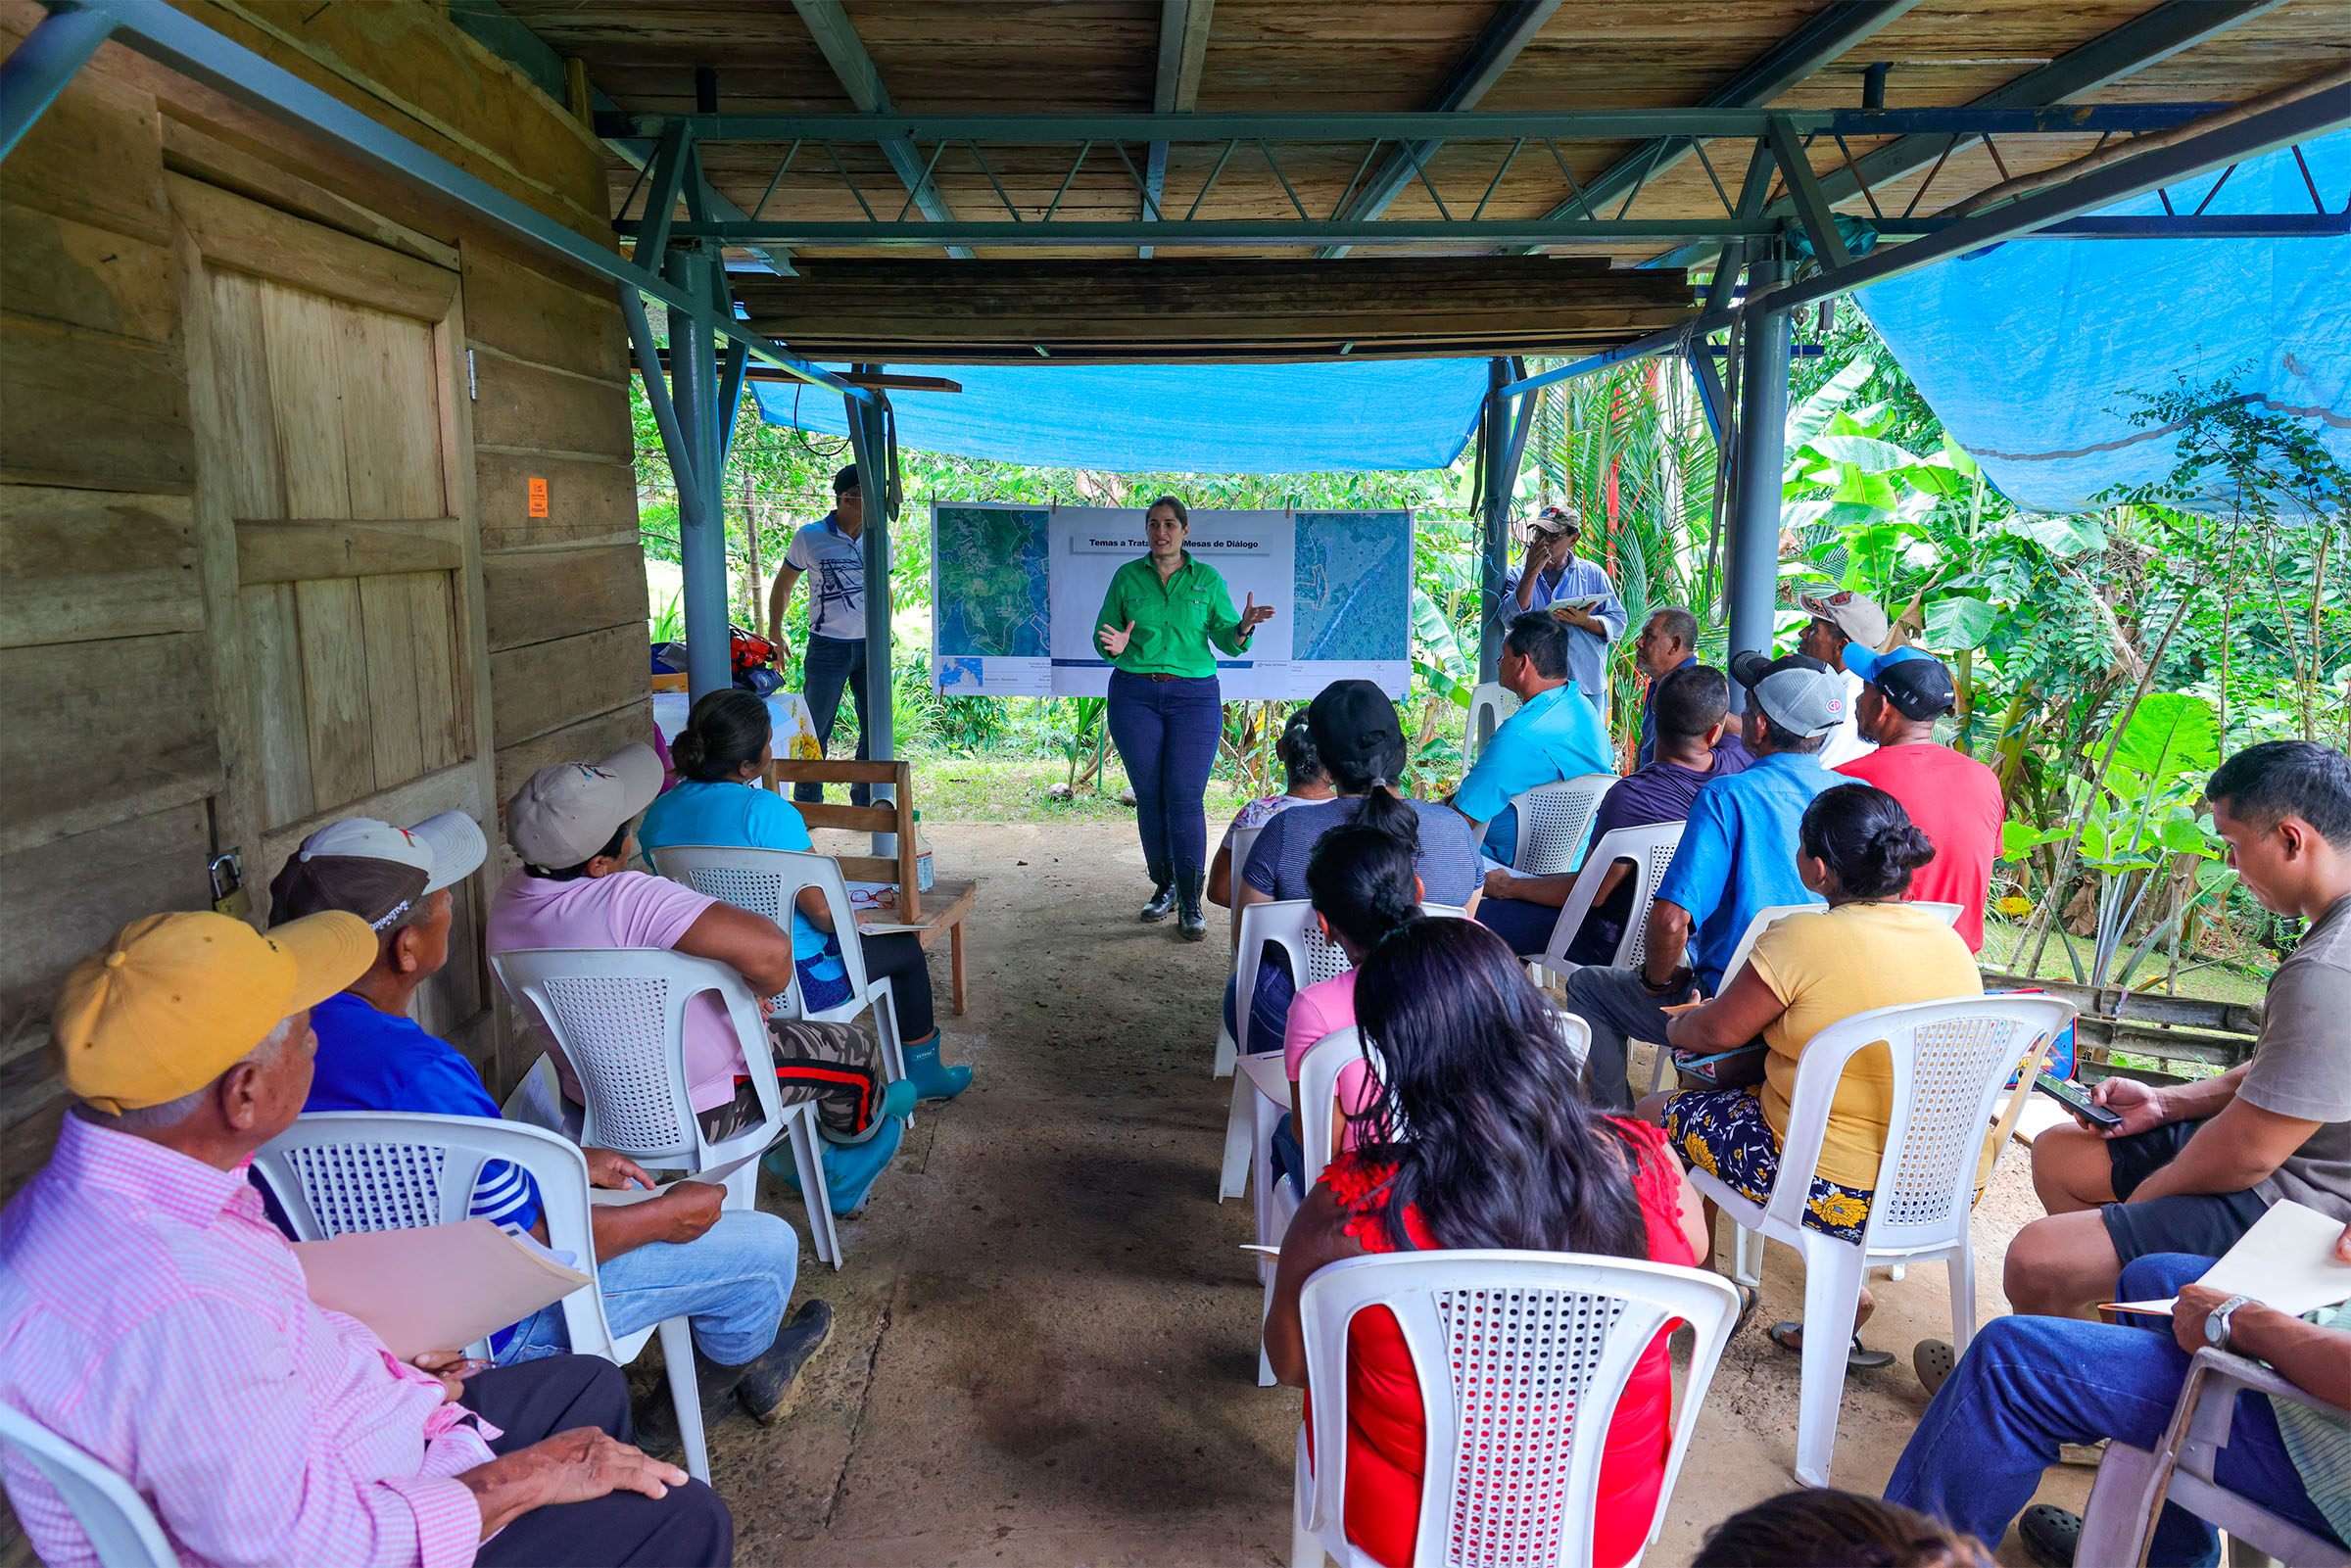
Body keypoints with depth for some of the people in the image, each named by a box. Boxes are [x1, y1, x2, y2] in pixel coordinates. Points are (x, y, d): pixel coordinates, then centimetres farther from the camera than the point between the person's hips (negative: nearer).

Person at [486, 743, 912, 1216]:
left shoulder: (509, 899, -9)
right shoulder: (629, 900, -38)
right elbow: (769, 948, -47)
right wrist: (759, 991, -22)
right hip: (690, 1113, -8)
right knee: (852, 1051, 12)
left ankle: (826, 1173, 46)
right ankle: (857, 1128, 48)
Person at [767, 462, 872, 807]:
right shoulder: (810, 538, -3)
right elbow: (783, 585, 8)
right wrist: (774, 633, 3)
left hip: (870, 647, 3)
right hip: (827, 648, -3)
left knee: (875, 729, 7)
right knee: (815, 730, 3)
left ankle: (865, 804, 21)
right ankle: (806, 805, 16)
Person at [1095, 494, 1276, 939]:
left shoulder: (1208, 579, 6)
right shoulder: (1127, 577, 6)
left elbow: (1227, 640, 5)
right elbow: (1102, 633, 7)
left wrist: (1243, 627, -17)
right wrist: (1115, 646, -16)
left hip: (1195, 694, -1)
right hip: (1135, 694, 1)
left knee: (1185, 798, -7)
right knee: (1149, 796, 5)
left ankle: (1191, 903, -1)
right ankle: (1164, 886, 21)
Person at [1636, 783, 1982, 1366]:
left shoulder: (1804, 940, -19)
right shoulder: (1952, 943, 2)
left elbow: (1715, 1033, -7)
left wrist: (1675, 1026, 14)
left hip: (1841, 1193, -7)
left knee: (1658, 1112, 10)